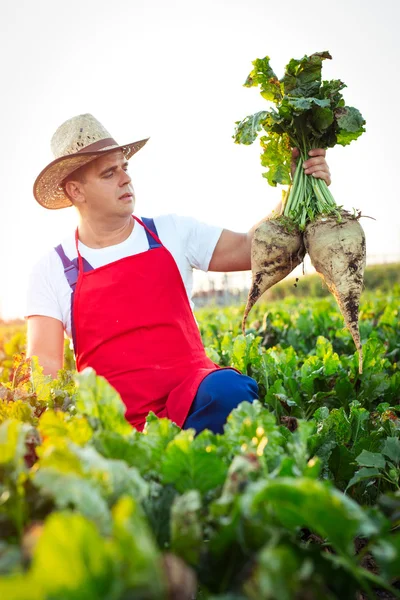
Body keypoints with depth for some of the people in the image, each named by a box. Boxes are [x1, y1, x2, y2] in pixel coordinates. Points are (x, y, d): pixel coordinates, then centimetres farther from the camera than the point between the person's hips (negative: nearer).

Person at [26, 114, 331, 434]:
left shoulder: (172, 232, 10)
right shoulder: (52, 271, 6)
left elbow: (250, 248, 10)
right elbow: (44, 363, 0)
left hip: (192, 396, 3)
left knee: (228, 389, -34)